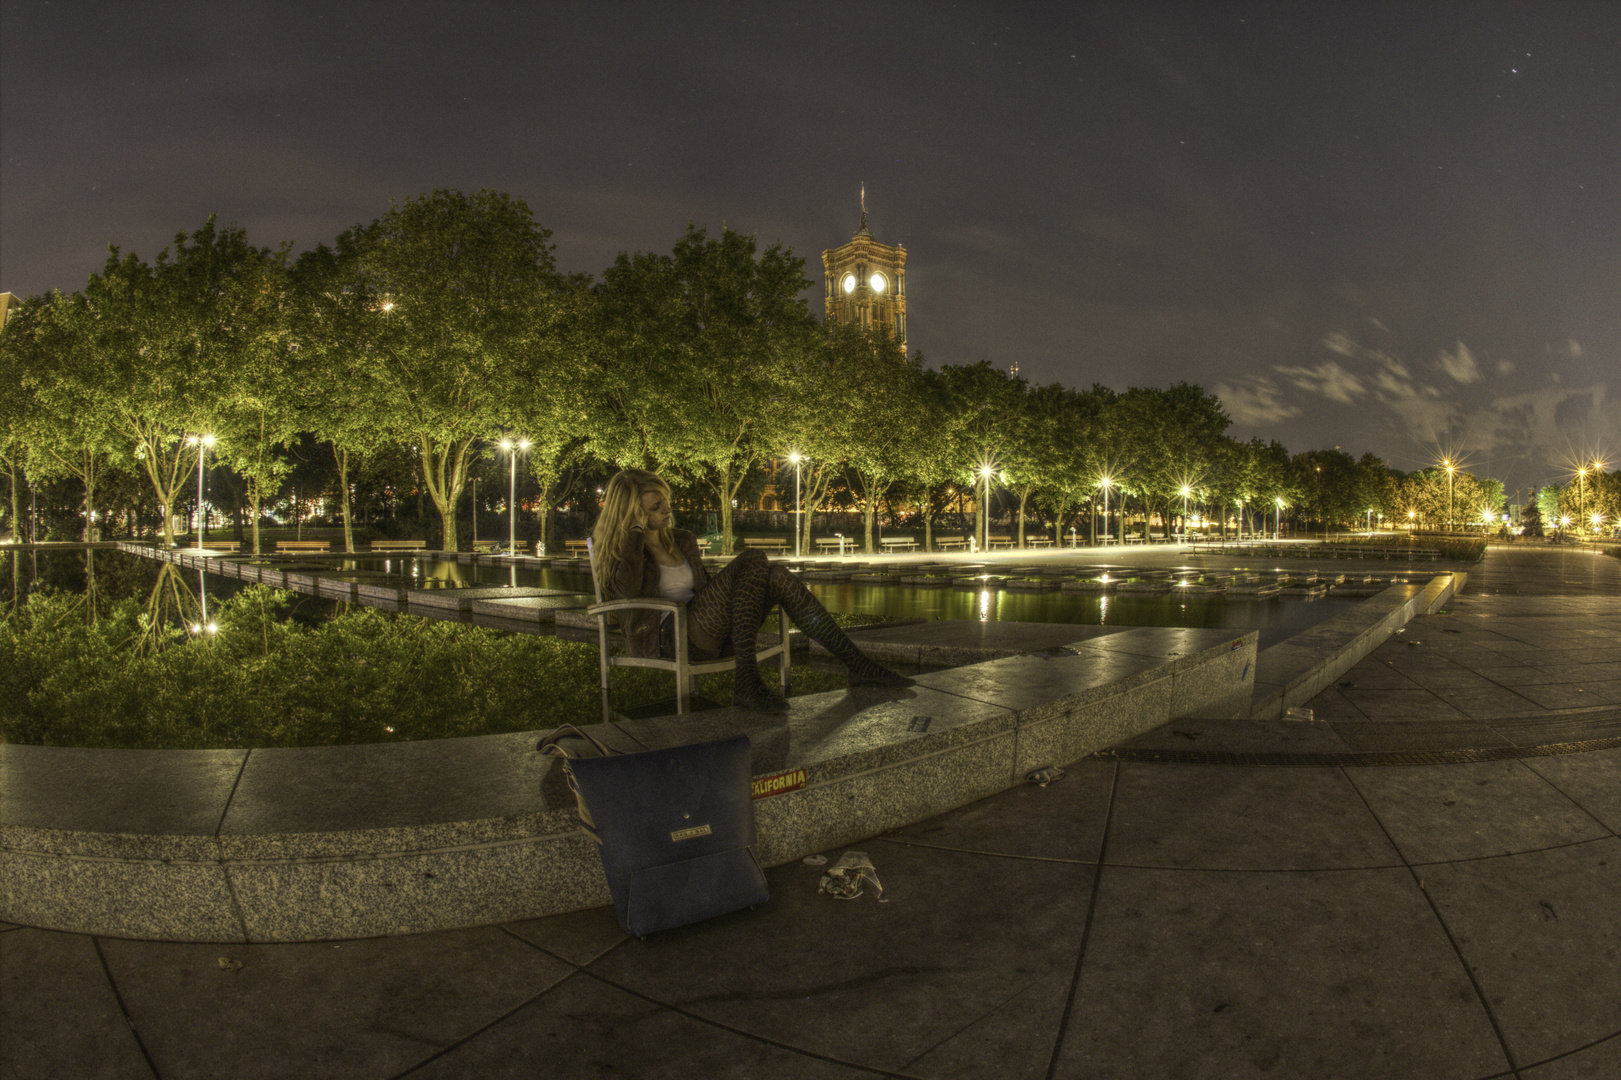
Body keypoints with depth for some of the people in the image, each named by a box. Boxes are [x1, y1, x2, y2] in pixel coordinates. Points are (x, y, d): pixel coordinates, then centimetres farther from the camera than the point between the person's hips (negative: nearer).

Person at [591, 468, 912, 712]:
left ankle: (857, 664, -21)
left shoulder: (681, 541, 21)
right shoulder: (616, 553, 4)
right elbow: (628, 588, -18)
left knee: (775, 576, -20)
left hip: (706, 634, 7)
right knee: (753, 559, -24)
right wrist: (636, 530, -9)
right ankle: (746, 681, -34)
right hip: (665, 638, -6)